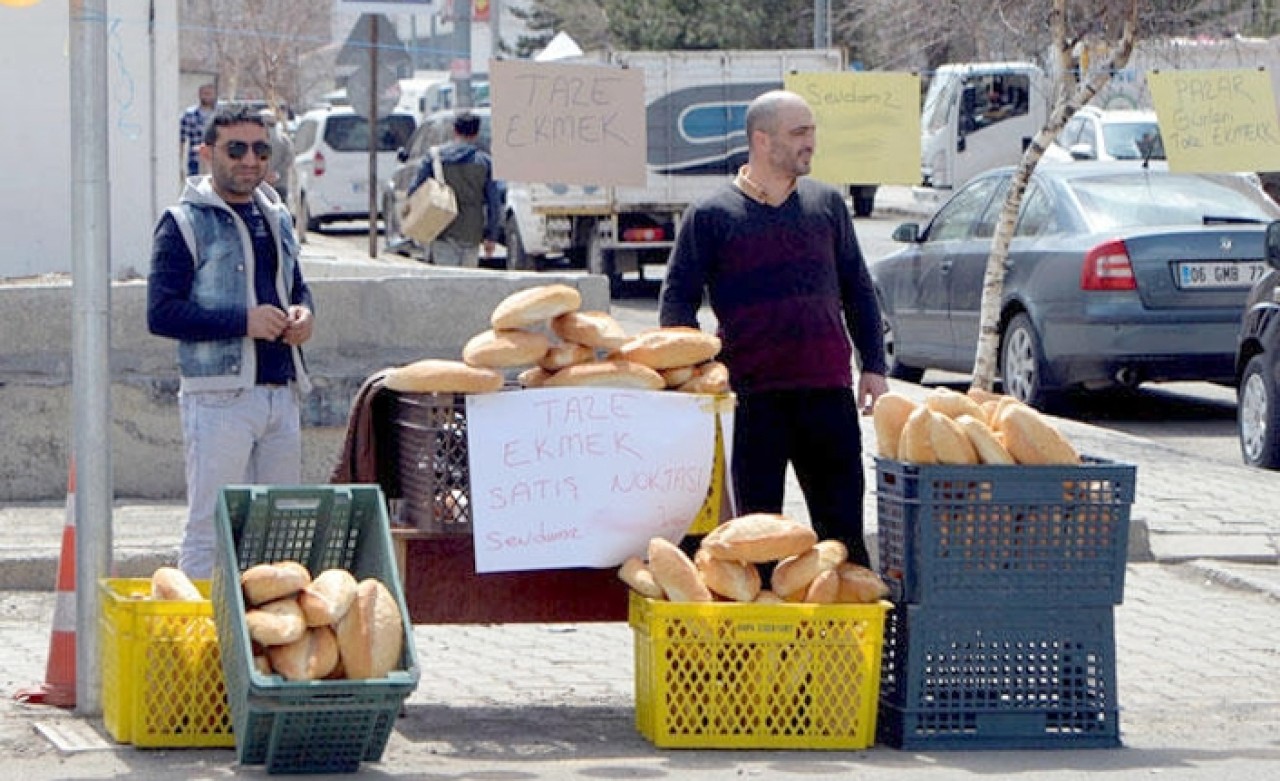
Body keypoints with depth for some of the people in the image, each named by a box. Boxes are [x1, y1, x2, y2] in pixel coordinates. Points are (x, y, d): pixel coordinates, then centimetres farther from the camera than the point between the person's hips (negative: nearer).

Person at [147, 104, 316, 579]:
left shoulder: (276, 218, 17)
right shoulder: (184, 223, -4)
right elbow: (161, 313, -12)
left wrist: (303, 313, 5)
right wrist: (244, 322, -19)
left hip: (281, 393, 7)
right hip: (219, 396, -7)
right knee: (211, 529, -7)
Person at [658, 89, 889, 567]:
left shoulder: (828, 204, 12)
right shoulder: (710, 217, 1)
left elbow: (857, 290, 18)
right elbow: (676, 303, 2)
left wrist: (873, 367, 11)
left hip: (828, 388, 3)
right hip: (753, 395, -3)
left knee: (842, 526, 5)